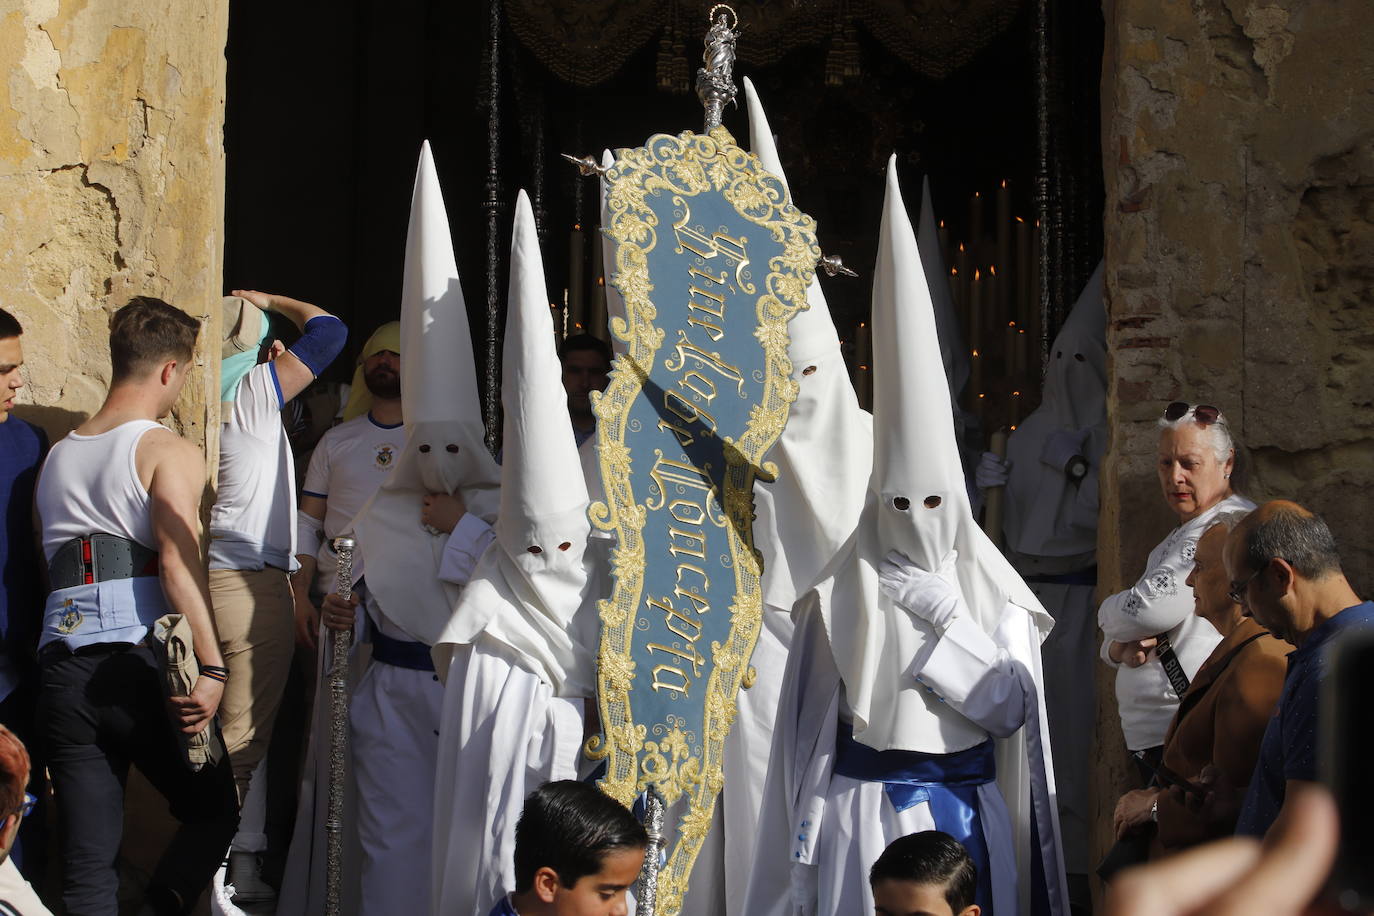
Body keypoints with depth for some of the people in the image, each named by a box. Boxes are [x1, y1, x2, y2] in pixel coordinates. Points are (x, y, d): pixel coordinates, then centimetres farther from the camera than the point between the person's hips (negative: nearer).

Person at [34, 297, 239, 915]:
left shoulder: (57, 457, 19)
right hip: (139, 666, -5)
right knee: (214, 811, 12)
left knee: (88, 862, 5)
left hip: (62, 671, 5)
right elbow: (179, 562, -16)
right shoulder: (169, 452, -1)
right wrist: (211, 668, -23)